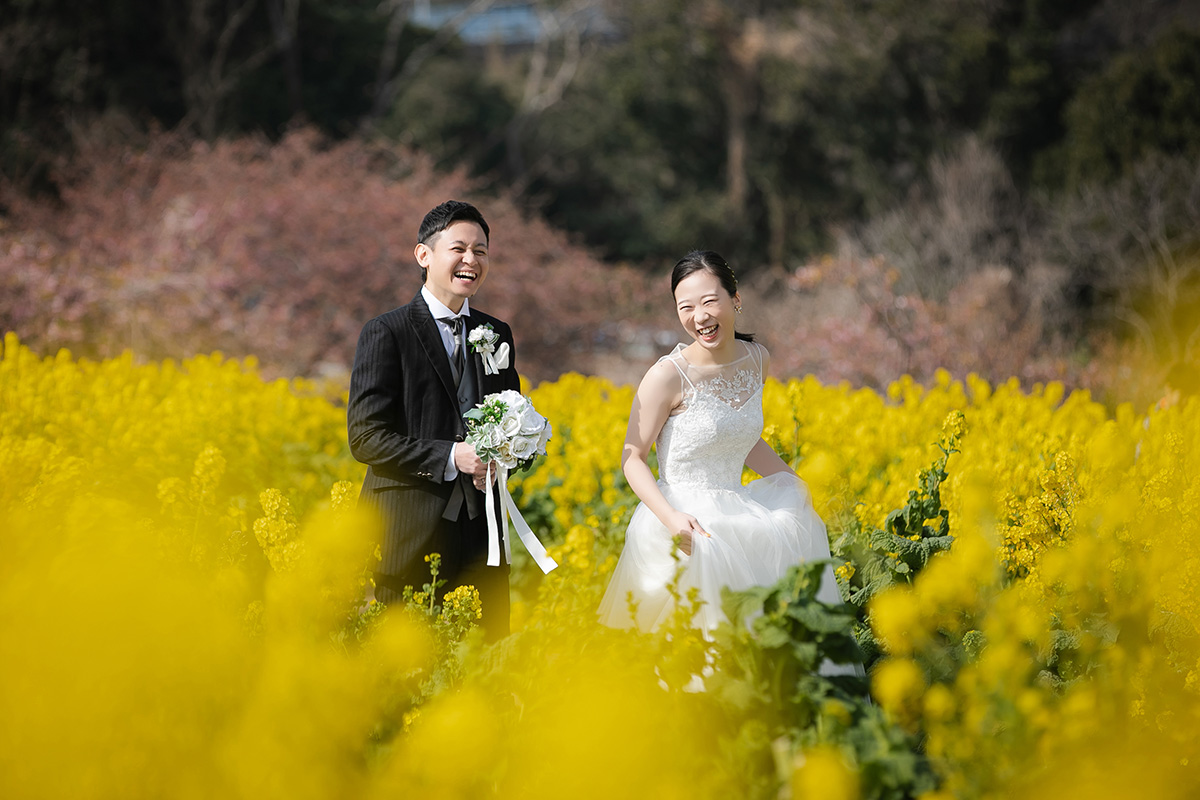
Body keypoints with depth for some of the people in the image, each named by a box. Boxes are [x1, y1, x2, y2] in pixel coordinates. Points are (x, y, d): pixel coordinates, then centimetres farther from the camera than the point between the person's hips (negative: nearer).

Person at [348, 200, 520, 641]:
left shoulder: (497, 335, 14)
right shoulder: (386, 333, -4)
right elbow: (366, 438, -10)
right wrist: (450, 457, -19)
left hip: (479, 527, 5)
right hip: (410, 535, -5)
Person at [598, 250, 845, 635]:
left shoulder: (758, 360, 3)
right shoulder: (668, 376, -15)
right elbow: (633, 459, -9)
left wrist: (796, 485, 13)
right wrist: (671, 517, -24)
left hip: (737, 514, 6)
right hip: (686, 526, -6)